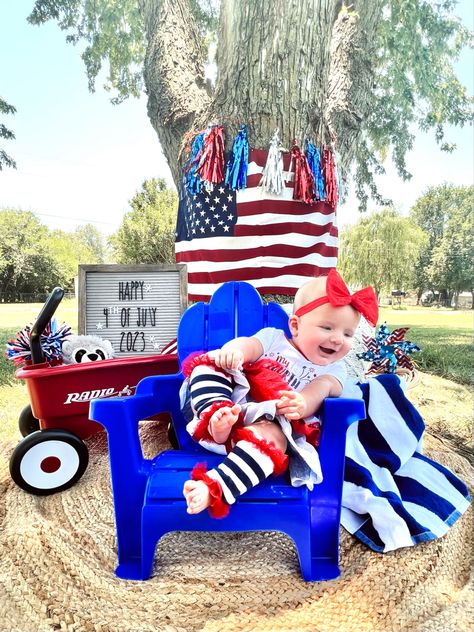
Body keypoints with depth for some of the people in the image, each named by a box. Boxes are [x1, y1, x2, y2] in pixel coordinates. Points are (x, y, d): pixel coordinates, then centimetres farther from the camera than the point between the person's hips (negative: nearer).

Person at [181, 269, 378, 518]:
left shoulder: (333, 369, 13)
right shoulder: (274, 337, 13)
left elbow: (322, 387, -10)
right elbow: (249, 344, -8)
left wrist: (305, 402, -35)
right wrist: (232, 350, -34)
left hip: (270, 421, -2)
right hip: (232, 409, 3)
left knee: (272, 437, -37)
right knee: (208, 364, -14)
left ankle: (213, 487, -50)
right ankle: (219, 417, -34)